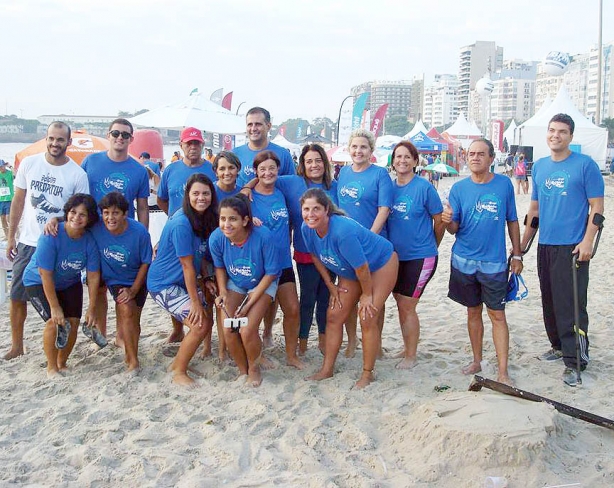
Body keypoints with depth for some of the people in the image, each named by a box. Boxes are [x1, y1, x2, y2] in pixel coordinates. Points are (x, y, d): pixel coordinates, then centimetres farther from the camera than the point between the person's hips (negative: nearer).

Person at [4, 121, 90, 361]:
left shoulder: (78, 174, -8)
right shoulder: (29, 163, -1)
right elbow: (18, 201, 6)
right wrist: (11, 236, 6)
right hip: (28, 242, 3)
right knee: (17, 296, 8)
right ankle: (16, 346, 25)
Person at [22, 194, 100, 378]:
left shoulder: (89, 241, -20)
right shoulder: (51, 236, -31)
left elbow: (93, 276, -14)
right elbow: (46, 275, -28)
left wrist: (91, 309, -13)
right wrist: (55, 307, -25)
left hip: (69, 283, 4)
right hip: (38, 282, -4)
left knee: (73, 322, -6)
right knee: (54, 321, -20)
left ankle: (62, 364, 18)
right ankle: (52, 368, -1)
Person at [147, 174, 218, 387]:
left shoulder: (205, 219, 0)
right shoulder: (181, 223, -25)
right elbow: (187, 265, -23)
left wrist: (207, 279, -4)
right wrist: (195, 301, -19)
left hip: (184, 282, 9)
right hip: (163, 284, -9)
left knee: (207, 321, 6)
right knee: (199, 325, -15)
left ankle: (178, 363, 25)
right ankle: (178, 373, 5)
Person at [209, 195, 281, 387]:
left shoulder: (263, 236, -33)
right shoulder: (216, 238, -24)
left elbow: (271, 273, -20)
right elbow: (220, 267, -1)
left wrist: (250, 302, -21)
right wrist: (222, 292, -15)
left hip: (262, 284, -3)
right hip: (234, 284, 3)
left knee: (247, 330, -18)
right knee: (228, 330, -11)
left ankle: (254, 368, 15)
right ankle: (243, 371, 17)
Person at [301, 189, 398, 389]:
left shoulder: (343, 230, -39)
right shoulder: (307, 229, -17)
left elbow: (362, 267, -29)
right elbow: (316, 257, 2)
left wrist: (367, 295, -17)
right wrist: (331, 286, 3)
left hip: (380, 265, -7)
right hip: (350, 272, 8)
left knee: (367, 318, -13)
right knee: (334, 316, 4)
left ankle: (367, 374, 3)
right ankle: (327, 369, 15)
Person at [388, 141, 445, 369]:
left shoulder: (424, 187, -11)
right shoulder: (389, 187, 4)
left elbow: (440, 220, -5)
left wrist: (431, 246, 6)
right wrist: (389, 245, 14)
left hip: (420, 257, -5)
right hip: (395, 256, 5)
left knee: (406, 306, -3)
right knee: (401, 304, 14)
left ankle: (411, 355, 12)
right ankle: (407, 348, 31)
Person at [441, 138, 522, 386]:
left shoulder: (504, 184, -1)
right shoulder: (459, 188, 0)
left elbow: (512, 221, 6)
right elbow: (454, 229, 0)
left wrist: (517, 254, 5)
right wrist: (448, 221, -23)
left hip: (494, 262, -2)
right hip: (464, 261, 2)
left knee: (497, 315, -2)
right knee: (473, 312, 13)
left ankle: (503, 372, 3)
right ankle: (476, 361, 28)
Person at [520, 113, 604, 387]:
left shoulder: (585, 165, -5)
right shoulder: (539, 167, 12)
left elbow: (597, 207, -6)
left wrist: (587, 242, -16)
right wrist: (522, 244, 14)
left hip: (572, 247, -6)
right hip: (545, 246, 6)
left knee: (571, 305, -7)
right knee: (550, 301, 14)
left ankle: (574, 361, 0)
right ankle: (559, 346, 30)